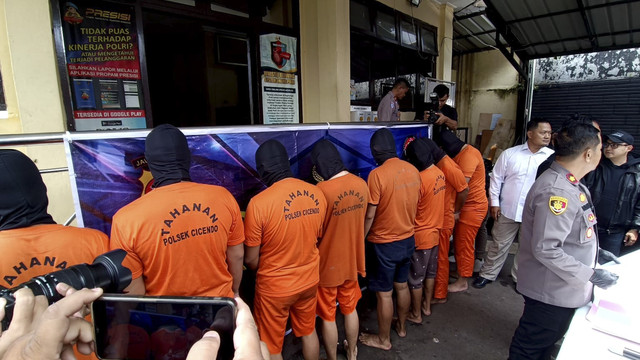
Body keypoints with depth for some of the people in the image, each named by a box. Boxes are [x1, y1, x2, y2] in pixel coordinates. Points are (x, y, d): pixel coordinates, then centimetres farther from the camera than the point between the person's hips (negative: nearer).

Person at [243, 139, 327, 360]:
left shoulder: (259, 203, -26)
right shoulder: (317, 194, -10)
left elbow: (251, 260, -15)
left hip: (274, 286, -5)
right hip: (309, 279, 5)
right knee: (308, 331, 29)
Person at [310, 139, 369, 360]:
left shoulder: (321, 190, -25)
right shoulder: (361, 184, -7)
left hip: (328, 264, -6)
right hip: (352, 259, 6)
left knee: (328, 317, 15)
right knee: (350, 309, 25)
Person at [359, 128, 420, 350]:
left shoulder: (377, 174, -22)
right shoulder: (413, 170, -2)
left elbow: (369, 216, -18)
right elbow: (415, 205, 9)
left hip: (385, 243, -7)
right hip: (408, 239, 7)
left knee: (384, 293, 10)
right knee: (402, 285, 23)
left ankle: (383, 339, 28)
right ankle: (401, 326, 43)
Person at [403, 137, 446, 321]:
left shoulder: (419, 179, -27)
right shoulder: (440, 173, -1)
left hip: (420, 236, -8)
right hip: (435, 232, 8)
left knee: (415, 277, 9)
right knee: (430, 272, 22)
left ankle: (416, 314, 25)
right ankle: (427, 306, 39)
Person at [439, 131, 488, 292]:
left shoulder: (468, 156, -21)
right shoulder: (461, 154, 10)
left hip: (473, 207, -9)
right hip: (465, 206, 9)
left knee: (464, 244, 2)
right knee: (459, 241, 17)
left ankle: (463, 281, 16)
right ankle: (460, 272, 33)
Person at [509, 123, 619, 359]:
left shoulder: (567, 184, 5)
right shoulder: (557, 191, -28)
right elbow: (546, 249, -30)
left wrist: (595, 251, 15)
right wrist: (590, 275, -21)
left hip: (563, 289, 10)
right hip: (553, 292, -10)